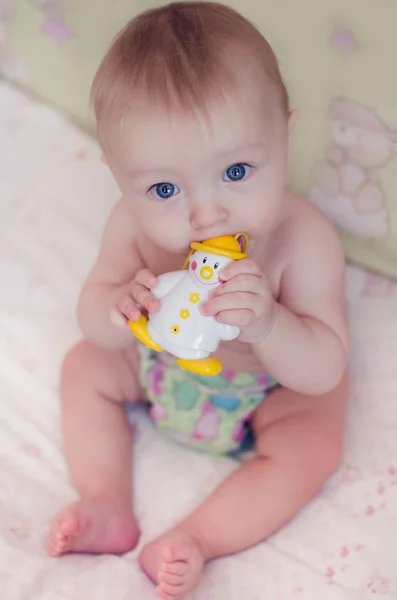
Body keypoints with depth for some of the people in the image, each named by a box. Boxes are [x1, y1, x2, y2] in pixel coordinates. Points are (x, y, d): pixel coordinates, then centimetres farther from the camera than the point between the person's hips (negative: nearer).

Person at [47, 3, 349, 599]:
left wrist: (266, 324, -56)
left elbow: (325, 371, -35)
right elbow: (92, 310, -15)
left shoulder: (305, 240, -38)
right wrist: (119, 310, -41)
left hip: (273, 384, -3)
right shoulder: (133, 224, -29)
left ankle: (196, 538, -11)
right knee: (86, 365, 0)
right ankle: (110, 507, 3)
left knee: (312, 448, -22)